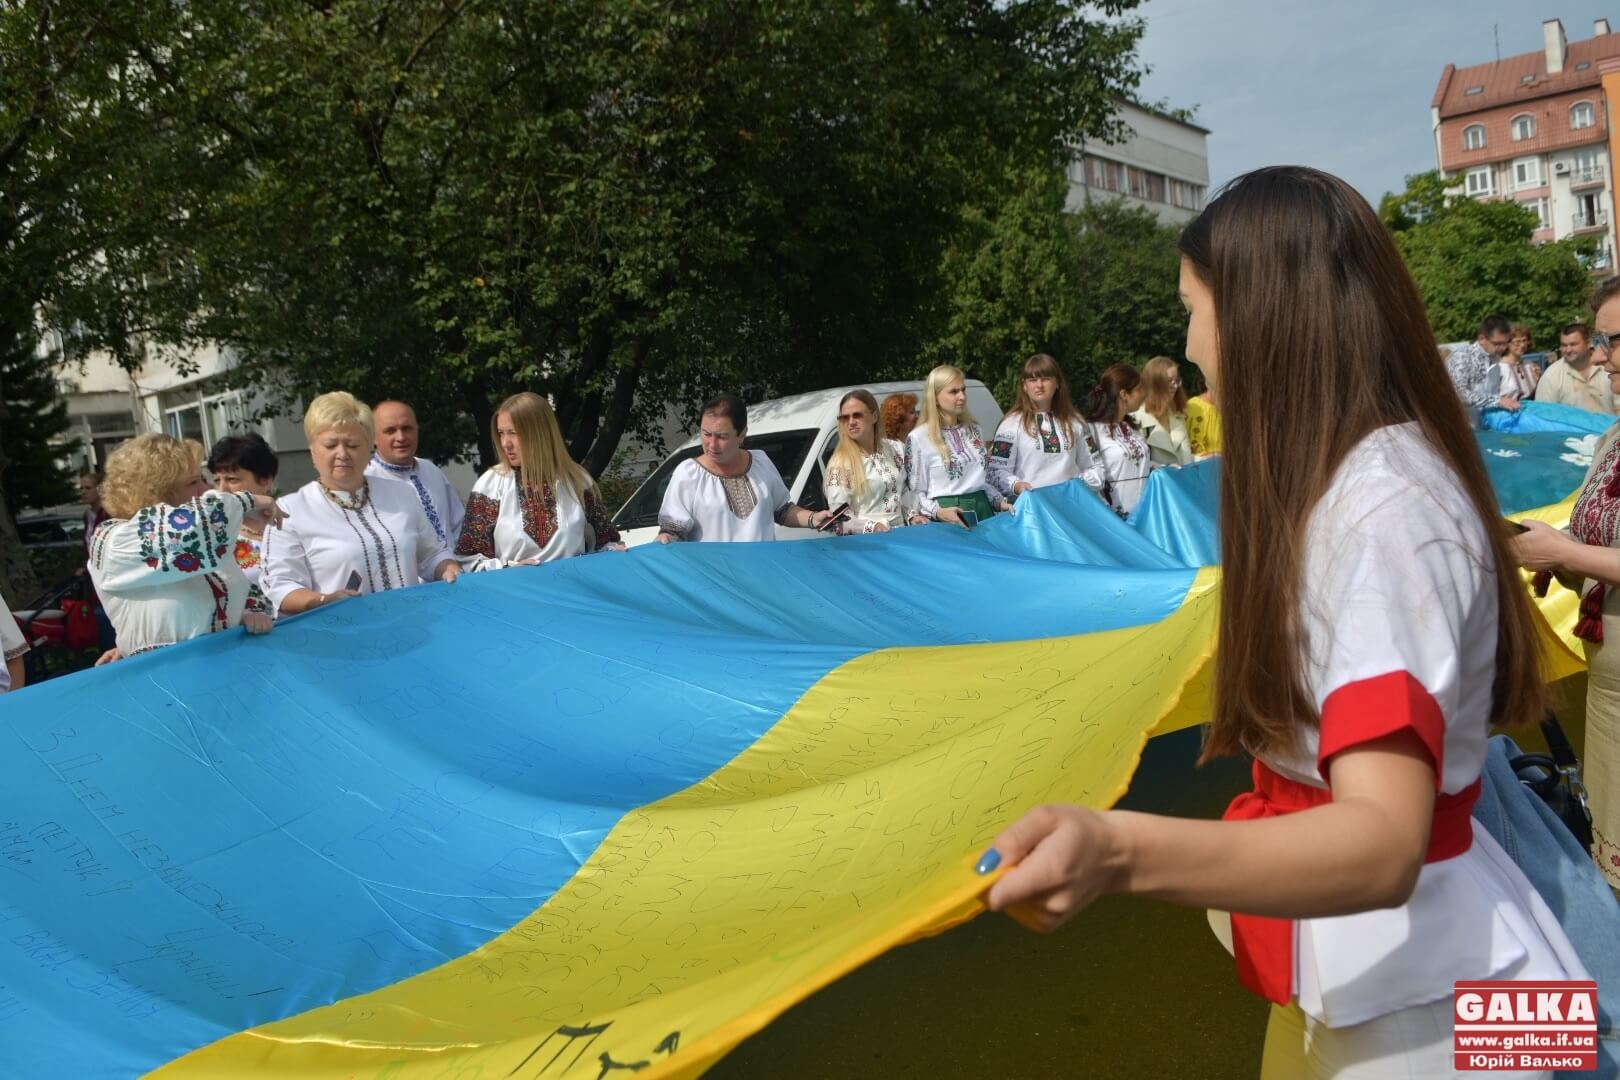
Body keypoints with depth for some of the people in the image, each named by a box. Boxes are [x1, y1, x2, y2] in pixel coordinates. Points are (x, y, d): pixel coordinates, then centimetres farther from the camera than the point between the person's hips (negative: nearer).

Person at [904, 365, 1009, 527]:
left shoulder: (973, 429, 13)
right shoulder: (918, 437, -7)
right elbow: (915, 491, -7)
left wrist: (1000, 501, 8)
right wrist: (938, 512, -21)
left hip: (983, 511, 5)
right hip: (948, 519, -5)